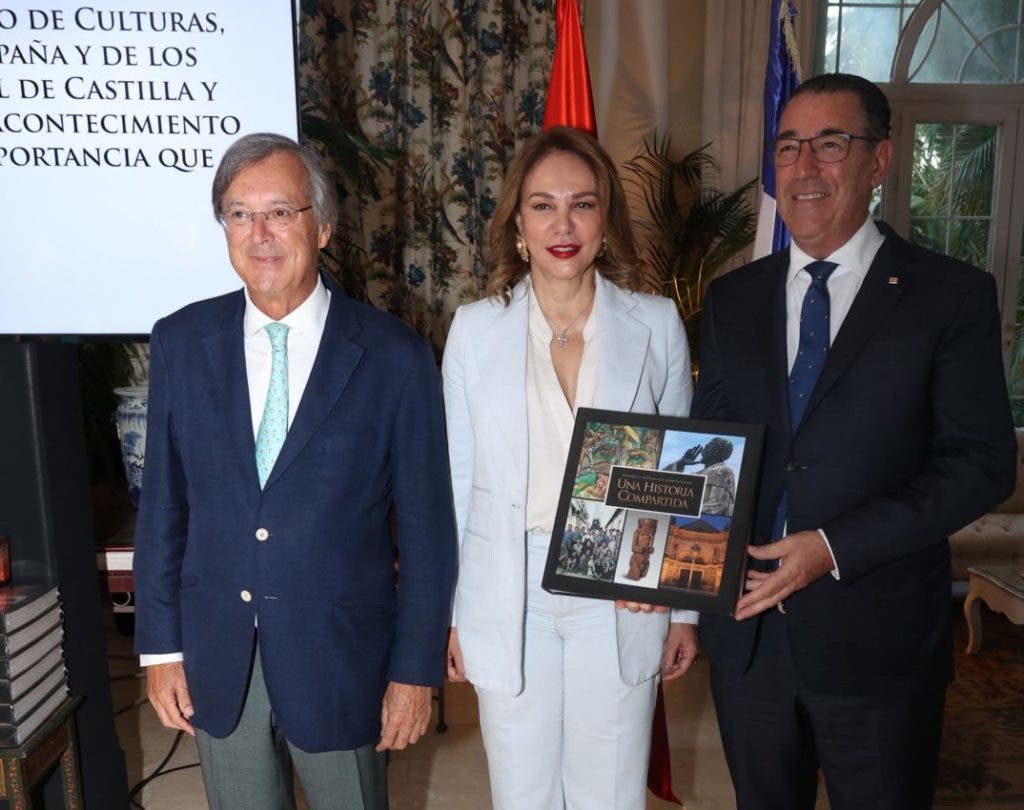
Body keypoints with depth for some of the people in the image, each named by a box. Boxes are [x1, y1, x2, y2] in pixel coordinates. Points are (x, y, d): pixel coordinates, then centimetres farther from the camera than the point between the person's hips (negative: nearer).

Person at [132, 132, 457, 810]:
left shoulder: (395, 357, -12)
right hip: (216, 660, 3)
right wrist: (161, 646, 3)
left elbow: (426, 529, -8)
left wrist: (416, 670, -6)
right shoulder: (181, 342, -3)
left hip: (341, 660, -2)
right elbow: (163, 502, 3)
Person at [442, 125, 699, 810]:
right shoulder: (476, 328, -4)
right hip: (509, 601, 0)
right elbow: (457, 478, 2)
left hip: (622, 603, 0)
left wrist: (685, 609, 5)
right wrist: (448, 612, 4)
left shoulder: (657, 325, -4)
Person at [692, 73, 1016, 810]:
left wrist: (835, 547, -20)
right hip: (746, 630, 4)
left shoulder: (953, 295, -6)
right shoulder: (733, 299, 5)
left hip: (878, 638, -3)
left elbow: (981, 463, -11)